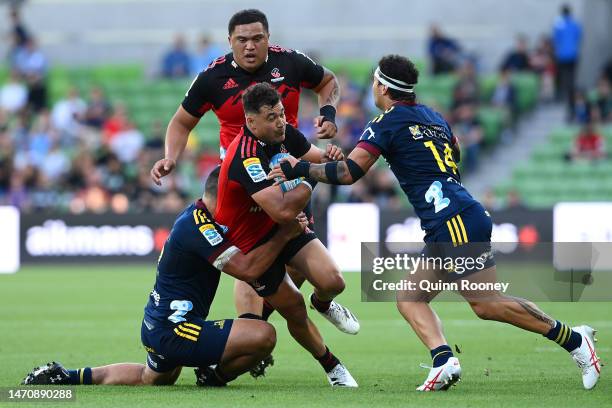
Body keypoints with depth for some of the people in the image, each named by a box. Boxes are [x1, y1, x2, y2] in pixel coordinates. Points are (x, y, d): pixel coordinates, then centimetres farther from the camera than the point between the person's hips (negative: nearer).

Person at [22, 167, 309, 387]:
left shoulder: (197, 215, 9)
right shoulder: (198, 228, -21)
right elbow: (248, 268, -28)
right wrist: (285, 235, -18)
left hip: (158, 325, 11)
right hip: (174, 331, -11)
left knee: (150, 380, 38)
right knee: (263, 335, -23)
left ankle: (64, 375, 31)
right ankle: (215, 379, 3)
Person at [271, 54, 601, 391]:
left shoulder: (388, 122, -4)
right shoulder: (433, 117, 21)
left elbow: (349, 173, -10)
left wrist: (300, 168, -1)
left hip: (455, 222, -10)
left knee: (487, 304, -12)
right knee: (409, 298, 9)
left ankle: (574, 341, -9)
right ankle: (443, 361, -12)